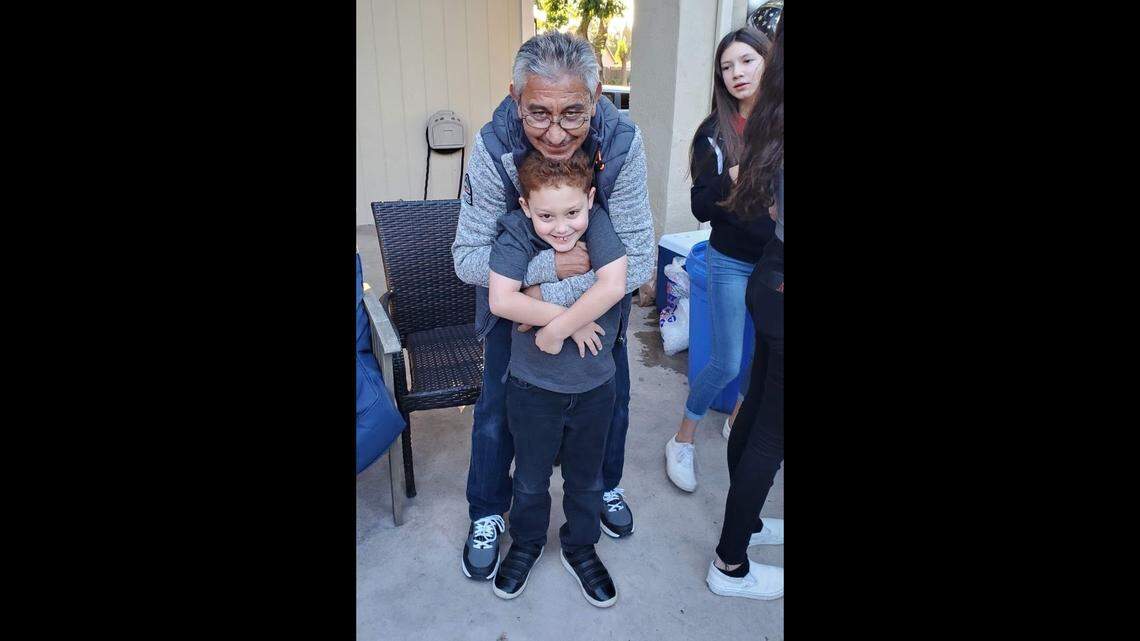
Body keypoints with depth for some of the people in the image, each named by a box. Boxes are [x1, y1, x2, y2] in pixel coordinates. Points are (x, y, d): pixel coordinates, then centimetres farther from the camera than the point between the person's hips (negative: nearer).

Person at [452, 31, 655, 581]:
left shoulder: (621, 143, -31)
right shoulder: (494, 149, -31)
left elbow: (639, 260, -28)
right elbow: (467, 258, -26)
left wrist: (557, 297, -33)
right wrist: (555, 264, -35)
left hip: (599, 291, 1)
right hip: (514, 291, -1)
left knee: (612, 398, 14)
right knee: (498, 408, 5)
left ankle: (604, 485, 44)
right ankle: (487, 515, 31)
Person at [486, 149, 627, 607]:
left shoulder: (598, 225, -16)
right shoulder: (516, 235, -16)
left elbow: (613, 286, -29)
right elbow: (501, 300, -27)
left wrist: (555, 329, -28)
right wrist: (570, 319, -26)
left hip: (594, 386, 1)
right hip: (533, 388, -1)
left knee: (586, 476, 21)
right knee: (531, 477, 20)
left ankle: (580, 548, 46)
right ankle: (526, 543, 47)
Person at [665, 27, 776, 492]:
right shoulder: (714, 132, -6)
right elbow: (701, 208, -10)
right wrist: (734, 175, -24)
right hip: (732, 262, -3)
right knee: (726, 363, -1)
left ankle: (738, 420, 40)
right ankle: (683, 441, 19)